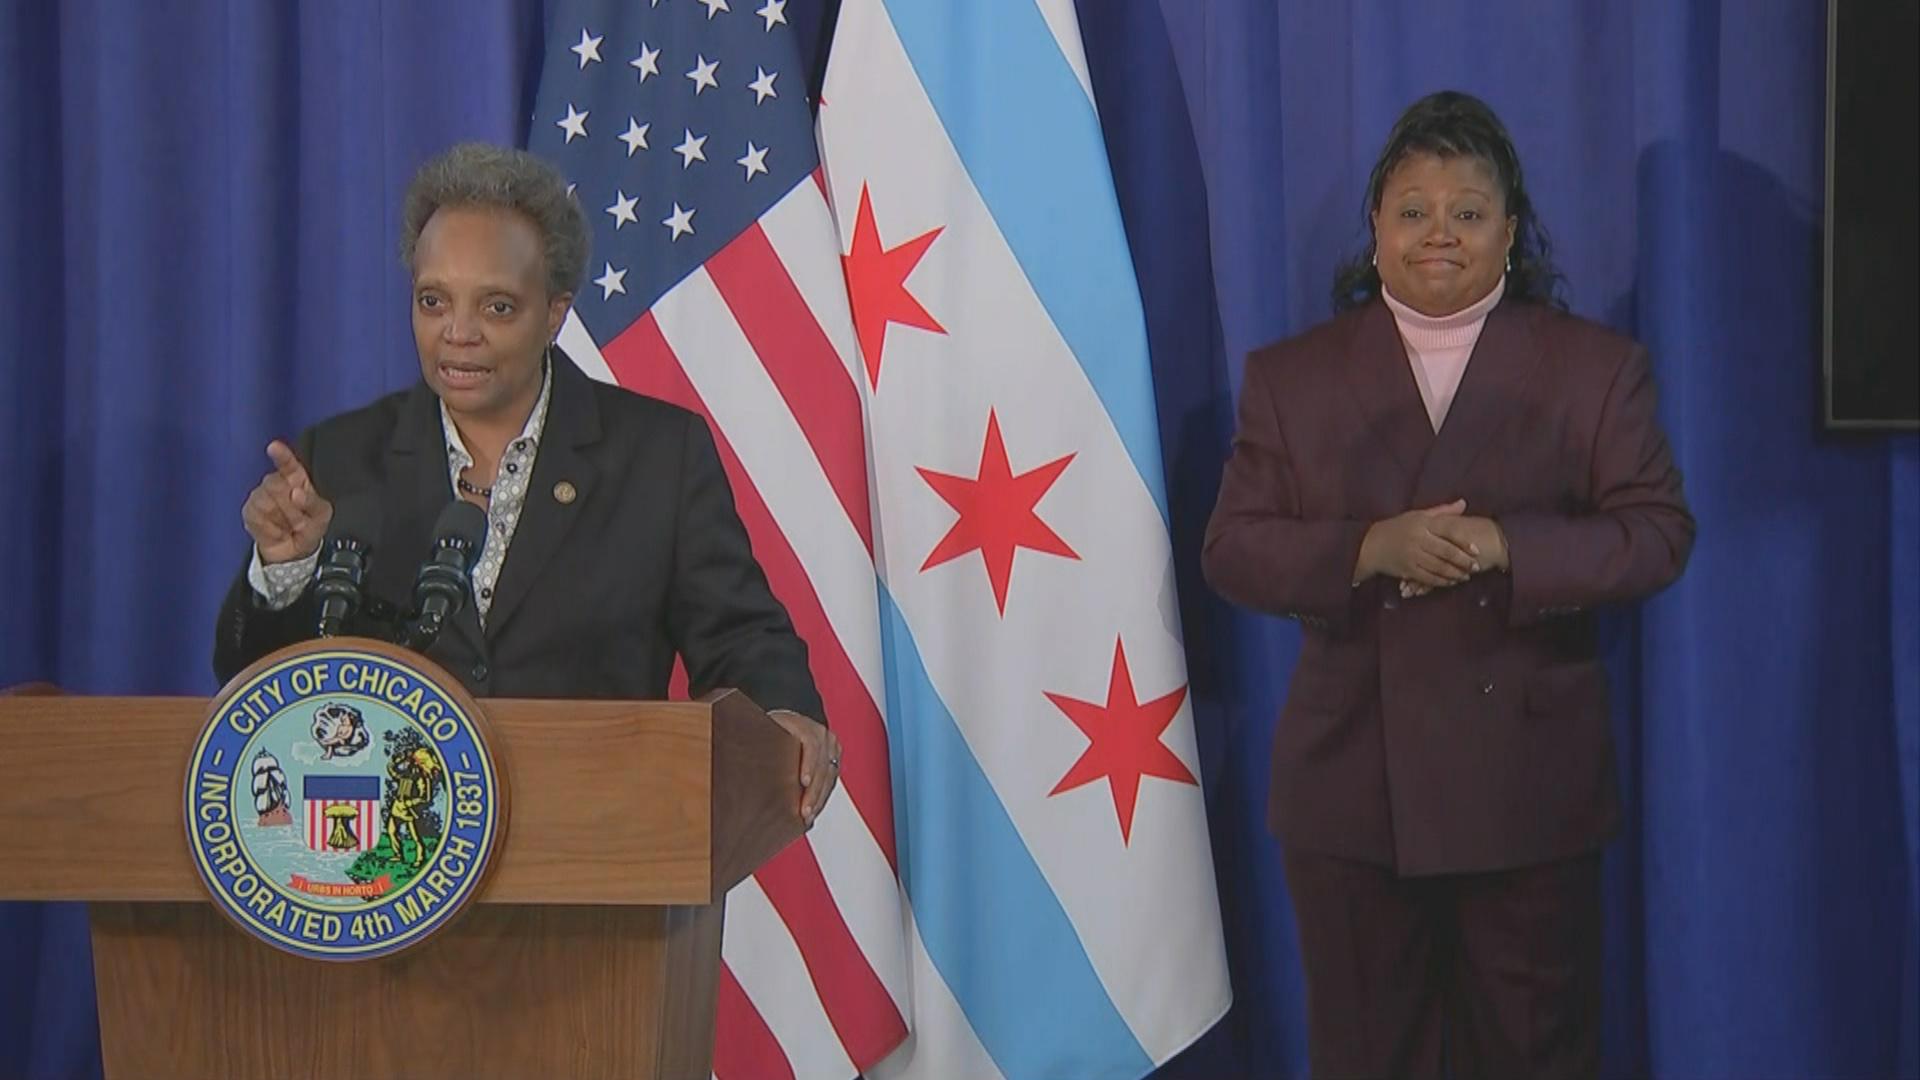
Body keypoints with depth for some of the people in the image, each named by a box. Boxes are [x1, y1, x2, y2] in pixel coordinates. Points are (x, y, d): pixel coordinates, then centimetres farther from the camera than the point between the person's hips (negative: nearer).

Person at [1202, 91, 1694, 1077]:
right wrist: (1368, 550, -18)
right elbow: (1233, 551, 0)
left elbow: (1657, 536, -3)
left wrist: (1506, 546, -19)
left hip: (1527, 786, -1)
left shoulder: (1595, 367, 3)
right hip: (1349, 786, 1)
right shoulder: (1292, 376, 5)